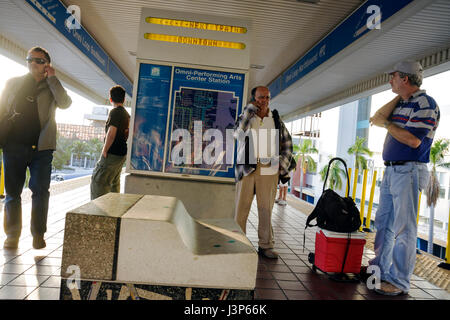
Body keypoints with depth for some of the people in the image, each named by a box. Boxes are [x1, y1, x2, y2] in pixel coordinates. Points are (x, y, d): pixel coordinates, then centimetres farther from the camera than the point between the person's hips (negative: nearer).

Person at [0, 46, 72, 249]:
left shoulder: (51, 87, 10)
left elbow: (65, 103, -11)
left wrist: (52, 78, -5)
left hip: (41, 148, -2)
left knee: (40, 191, -3)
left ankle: (38, 234, 8)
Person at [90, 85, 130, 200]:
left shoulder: (115, 112, -12)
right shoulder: (126, 114, 14)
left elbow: (111, 132, -22)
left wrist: (105, 150, -14)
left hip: (113, 153, -9)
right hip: (122, 153, 9)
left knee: (98, 180, -4)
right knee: (114, 182, 18)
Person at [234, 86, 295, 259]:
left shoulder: (276, 118, 13)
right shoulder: (246, 116, 7)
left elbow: (287, 142, 19)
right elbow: (238, 133, -14)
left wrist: (282, 164, 10)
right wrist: (250, 109, -9)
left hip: (269, 170, 2)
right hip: (247, 168, -1)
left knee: (266, 209, 6)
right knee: (241, 207, 0)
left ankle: (265, 246, 16)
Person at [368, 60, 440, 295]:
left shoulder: (424, 104, -11)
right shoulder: (401, 103, 16)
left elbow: (413, 140, -20)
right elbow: (377, 118, 7)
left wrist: (386, 124, -9)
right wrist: (398, 97, 6)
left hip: (408, 172, -9)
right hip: (391, 170, 9)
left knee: (403, 228, -4)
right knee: (383, 223, 16)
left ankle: (399, 281, 5)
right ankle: (380, 268, 29)